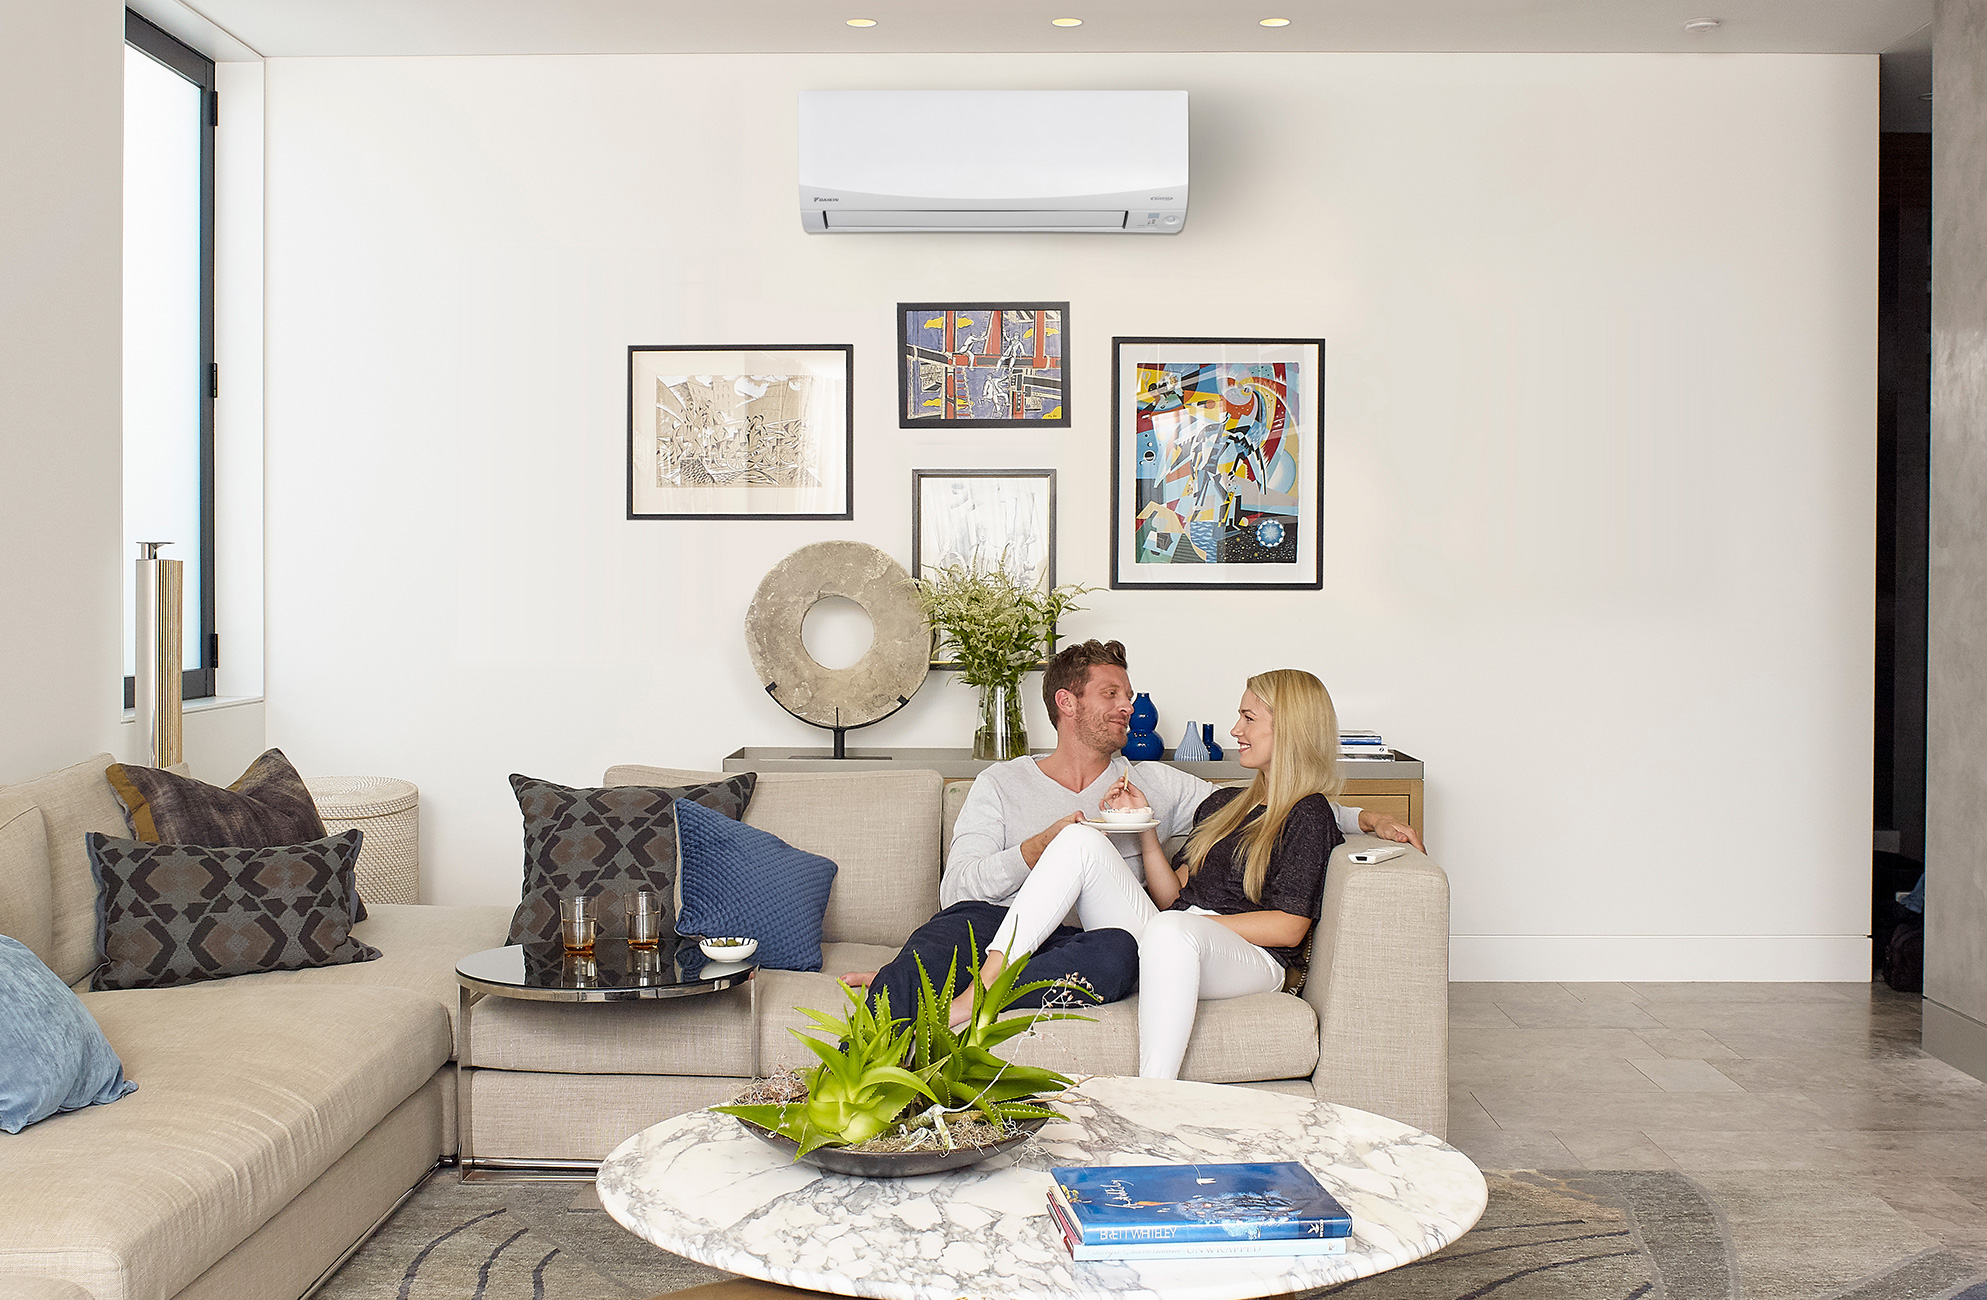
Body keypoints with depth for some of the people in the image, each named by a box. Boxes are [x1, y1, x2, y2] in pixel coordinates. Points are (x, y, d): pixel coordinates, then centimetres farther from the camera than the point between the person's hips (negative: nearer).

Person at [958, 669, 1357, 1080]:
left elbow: (1288, 928, -5)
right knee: (1081, 839, -14)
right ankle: (981, 991, -27)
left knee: (1170, 929, -42)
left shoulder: (1309, 815, 3)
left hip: (1251, 957, -7)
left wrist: (1198, 922, -8)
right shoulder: (1221, 805, 25)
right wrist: (1145, 826, 7)